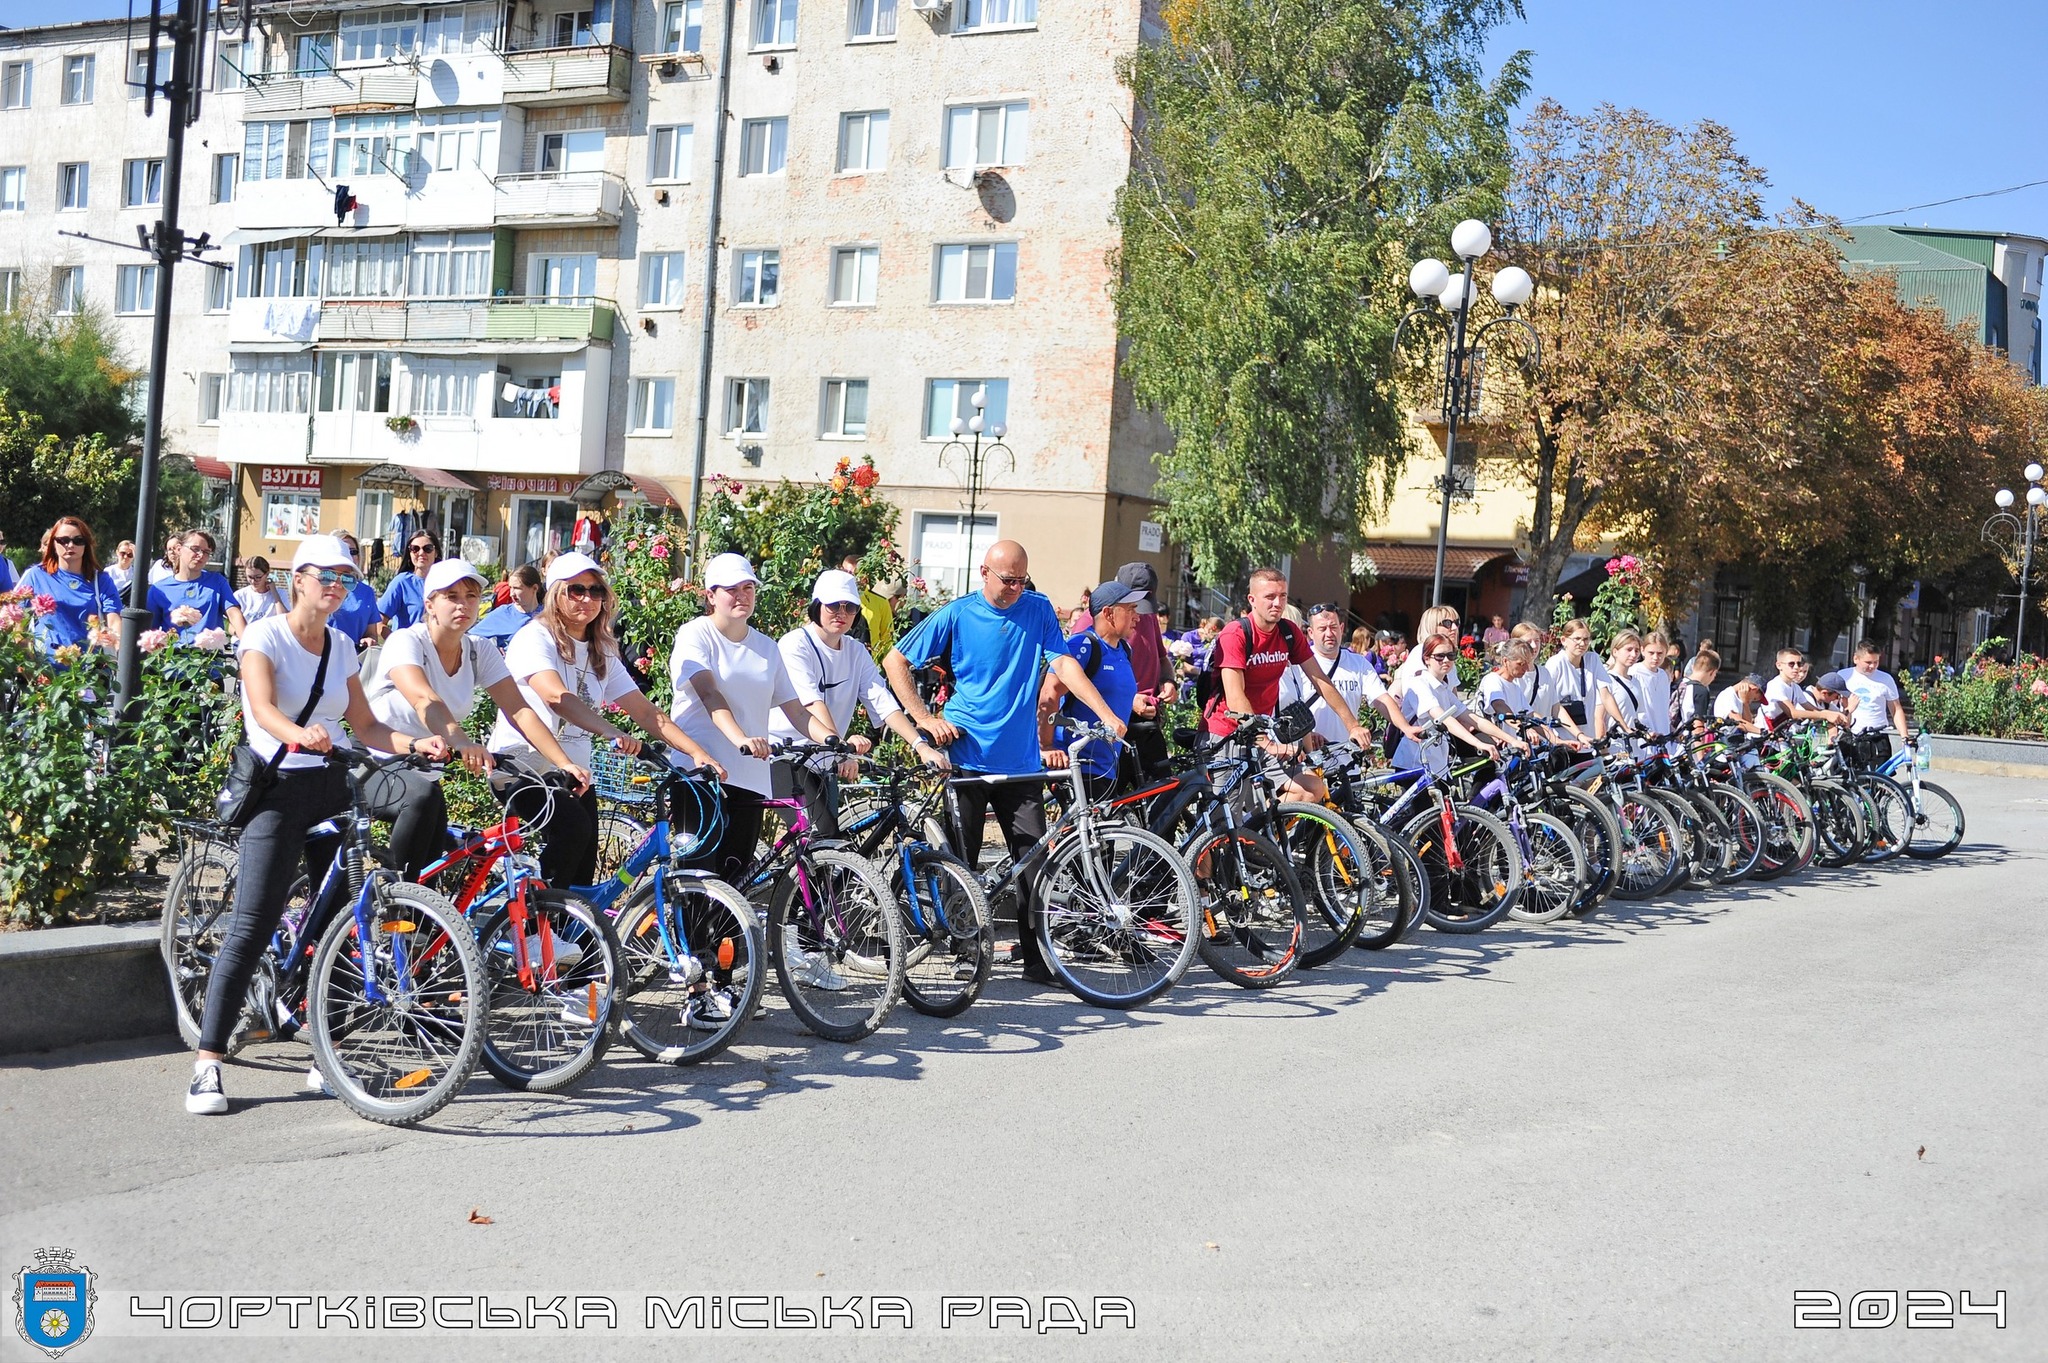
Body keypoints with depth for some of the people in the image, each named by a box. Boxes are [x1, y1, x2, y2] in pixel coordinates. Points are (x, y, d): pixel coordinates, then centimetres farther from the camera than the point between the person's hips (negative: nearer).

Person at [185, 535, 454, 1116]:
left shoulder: (342, 646, 12)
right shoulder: (265, 635, -6)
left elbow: (366, 726, 11)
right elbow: (262, 708, -23)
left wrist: (416, 743, -7)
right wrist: (300, 734, -44)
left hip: (334, 789, 6)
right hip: (279, 789, -6)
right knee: (251, 928, -10)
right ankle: (207, 1064, -4)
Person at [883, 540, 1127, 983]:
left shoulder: (1038, 610, 5)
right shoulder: (956, 614, -1)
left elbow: (1064, 664, -4)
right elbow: (895, 662, 3)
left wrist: (1107, 715, -18)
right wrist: (925, 719, -6)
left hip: (1020, 760, 2)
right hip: (966, 755, -2)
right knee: (960, 862, 3)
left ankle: (1036, 955, 8)